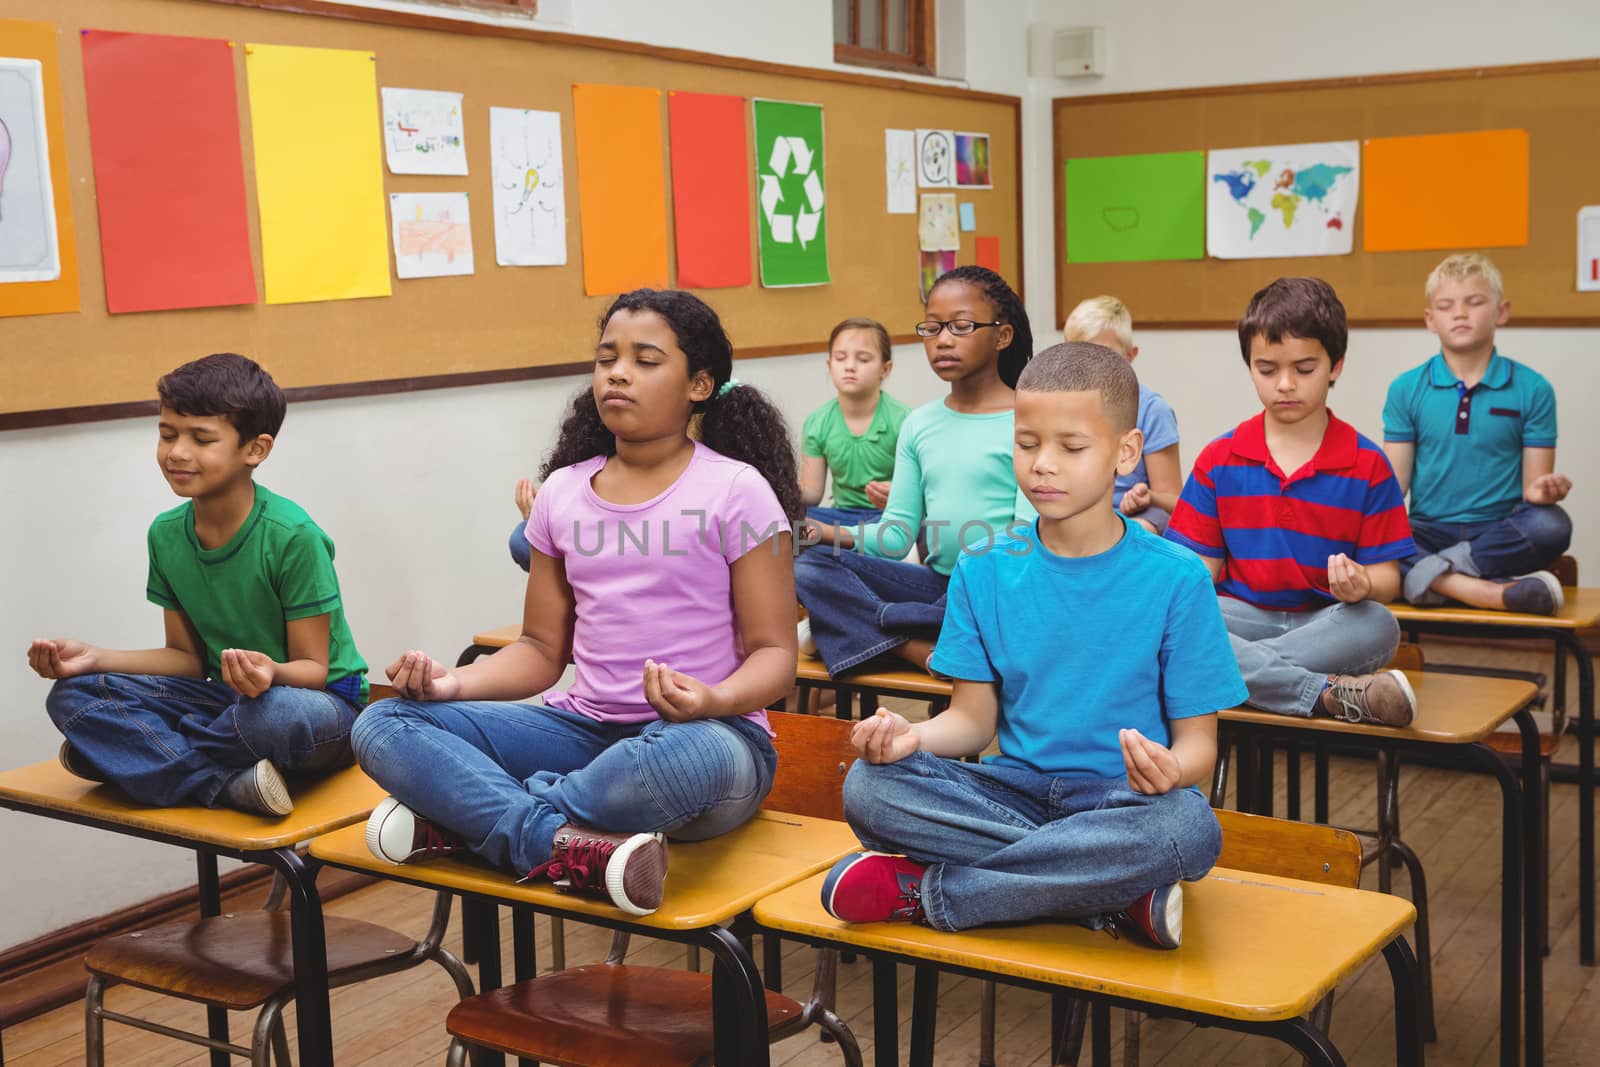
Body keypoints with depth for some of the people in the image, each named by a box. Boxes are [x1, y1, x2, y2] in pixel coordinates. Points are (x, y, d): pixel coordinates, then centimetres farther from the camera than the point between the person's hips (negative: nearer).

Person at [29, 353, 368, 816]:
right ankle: (232, 785, -24)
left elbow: (312, 669, -15)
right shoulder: (166, 534, 1)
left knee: (281, 711, -42)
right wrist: (94, 658, -5)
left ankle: (142, 756, -12)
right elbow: (187, 656, 9)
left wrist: (271, 672, -38)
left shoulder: (293, 536, -19)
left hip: (321, 701, -6)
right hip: (228, 699, 6)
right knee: (73, 695, -11)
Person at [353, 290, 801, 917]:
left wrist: (714, 700, -28)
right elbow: (542, 649, 14)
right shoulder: (562, 494, 11)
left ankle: (460, 815, -21)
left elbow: (773, 652, -5)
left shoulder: (737, 490, -3)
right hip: (585, 727, 4)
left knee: (698, 754, -42)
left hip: (697, 733, -4)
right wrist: (456, 682, -6)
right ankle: (573, 845, -31)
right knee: (383, 727, -13)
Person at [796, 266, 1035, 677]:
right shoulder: (919, 425, 11)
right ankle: (930, 653, -27)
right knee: (810, 566, -15)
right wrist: (832, 534, -12)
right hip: (937, 581, 5)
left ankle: (857, 624, -21)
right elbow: (896, 535, 6)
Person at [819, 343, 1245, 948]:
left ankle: (924, 889, -22)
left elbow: (1198, 740, -3)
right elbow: (974, 716, 5)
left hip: (1122, 801, -2)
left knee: (1188, 828, -38)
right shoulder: (984, 572, 5)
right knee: (870, 786, -25)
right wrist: (913, 737, -18)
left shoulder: (1176, 579, -4)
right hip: (1015, 792, 2)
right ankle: (1121, 895, -23)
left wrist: (1170, 770, -28)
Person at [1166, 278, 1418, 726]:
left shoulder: (1367, 465, 4)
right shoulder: (1219, 460, 9)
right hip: (1243, 618, 1)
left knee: (1378, 626, -35)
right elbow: (1202, 566, 7)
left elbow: (1386, 575, 1)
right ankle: (1333, 693, -35)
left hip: (1325, 625, -1)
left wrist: (1362, 585, -24)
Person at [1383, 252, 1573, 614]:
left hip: (1500, 533, 0)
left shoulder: (1532, 389, 4)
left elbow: (1533, 483, 2)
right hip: (1431, 532, 1)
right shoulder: (1406, 389, 7)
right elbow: (1394, 483, 4)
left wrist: (1541, 492, -23)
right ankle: (1494, 592, -36)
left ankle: (1431, 576, -25)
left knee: (1552, 525, -33)